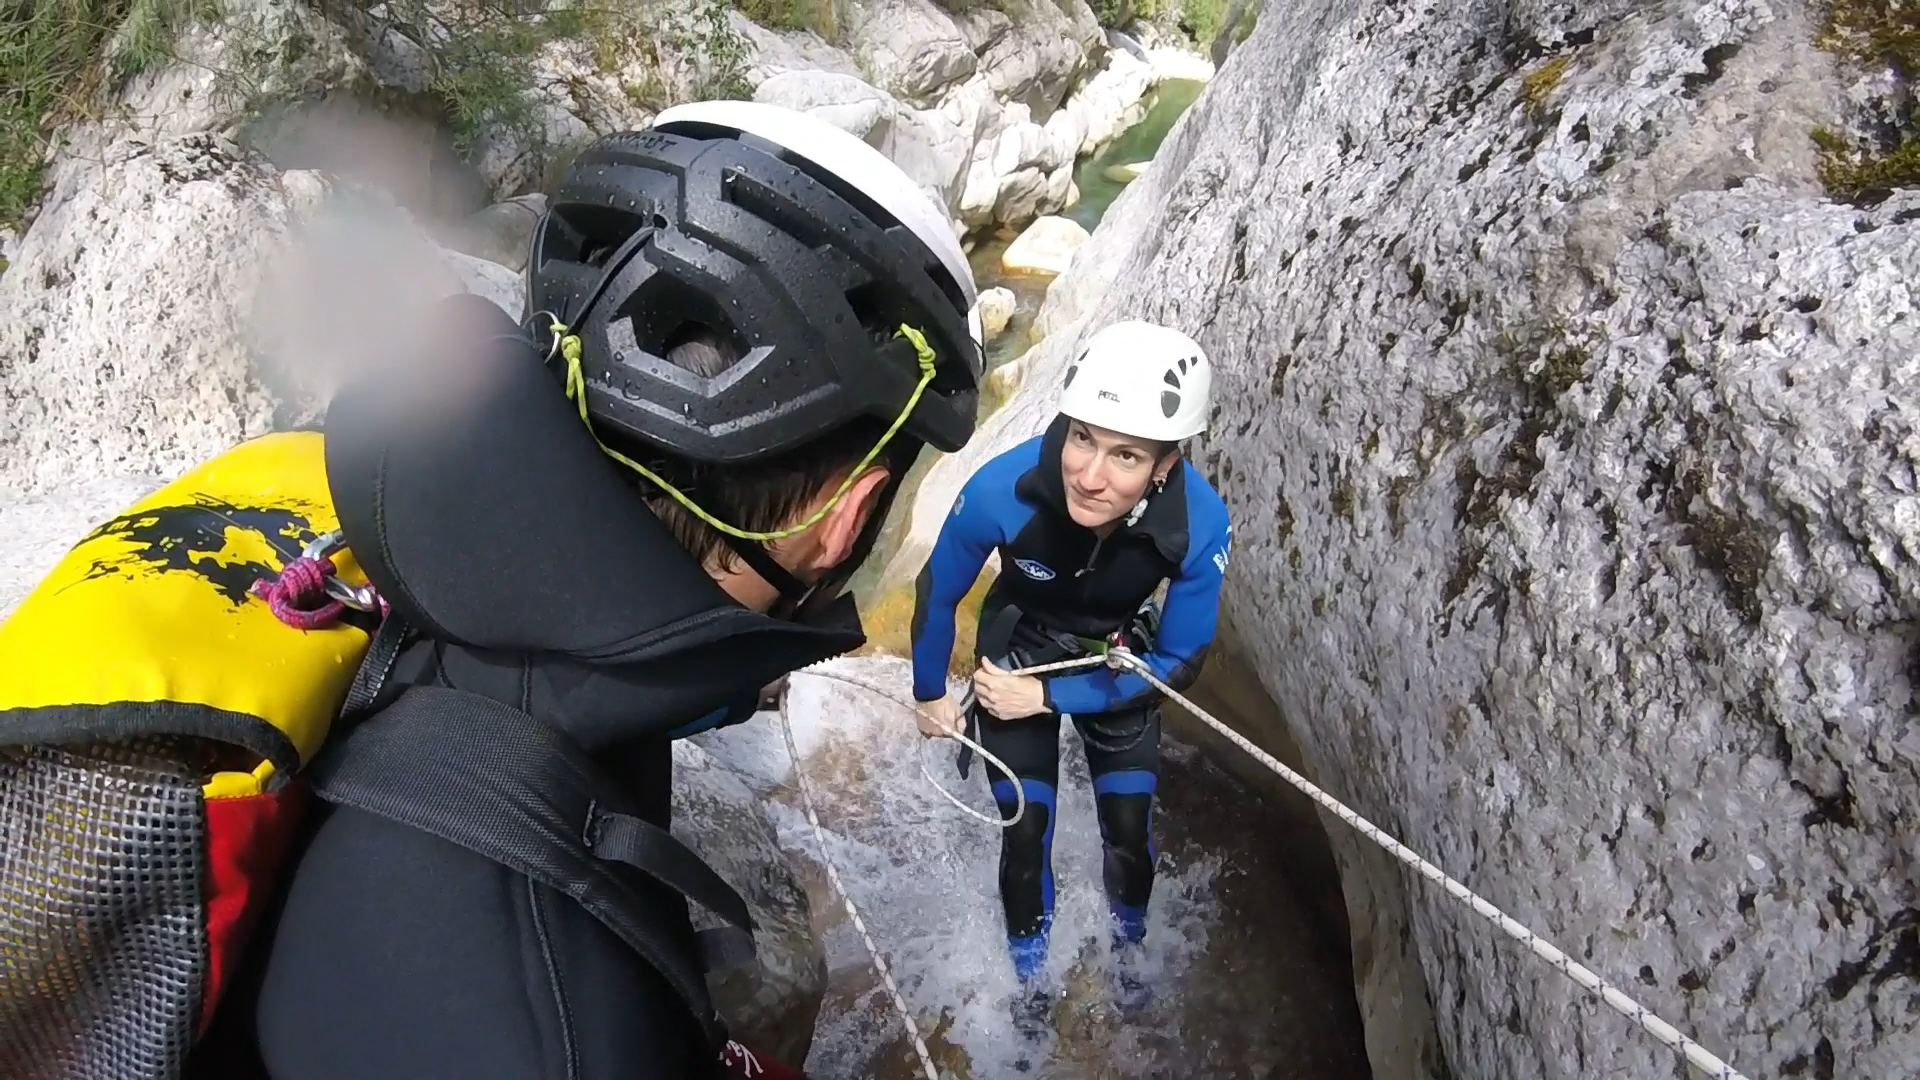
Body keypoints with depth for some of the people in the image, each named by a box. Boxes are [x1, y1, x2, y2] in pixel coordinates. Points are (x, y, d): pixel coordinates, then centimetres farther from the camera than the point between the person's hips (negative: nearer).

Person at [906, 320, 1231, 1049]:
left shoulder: (1200, 525, -36)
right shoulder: (1001, 491, -39)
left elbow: (1178, 662, -18)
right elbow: (937, 595, -16)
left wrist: (1049, 698, -21)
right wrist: (930, 695, 0)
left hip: (1119, 665, 1)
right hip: (1017, 655, 0)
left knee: (1128, 829, 7)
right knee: (1025, 832, 3)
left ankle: (1127, 945, 40)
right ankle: (1031, 970, 33)